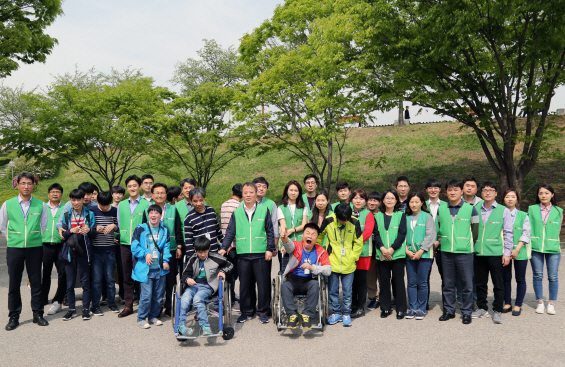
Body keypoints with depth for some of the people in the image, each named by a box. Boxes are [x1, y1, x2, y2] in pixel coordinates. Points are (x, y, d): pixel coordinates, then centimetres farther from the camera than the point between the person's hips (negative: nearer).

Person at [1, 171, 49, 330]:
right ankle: (14, 317, 17)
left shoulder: (40, 205, 0)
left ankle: (38, 314, 17)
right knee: (14, 283, 5)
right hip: (14, 248, 0)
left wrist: (35, 238, 9)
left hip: (35, 248, 0)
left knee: (36, 282, 7)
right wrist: (14, 239, 9)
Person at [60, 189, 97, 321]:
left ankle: (86, 309, 11)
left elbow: (94, 233, 3)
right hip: (70, 252, 1)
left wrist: (89, 230, -19)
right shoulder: (66, 215, 9)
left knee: (85, 282, 2)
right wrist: (71, 231, -15)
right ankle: (72, 309, 16)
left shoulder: (89, 214, 6)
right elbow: (63, 235, 5)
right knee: (70, 283, 5)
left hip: (84, 252, -1)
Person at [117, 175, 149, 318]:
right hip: (125, 244, 4)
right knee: (127, 276, 8)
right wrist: (121, 236, 9)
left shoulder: (146, 204, 1)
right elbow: (119, 224, 19)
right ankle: (128, 306, 17)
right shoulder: (121, 205, 13)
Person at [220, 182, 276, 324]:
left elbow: (270, 231, 5)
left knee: (263, 284, 2)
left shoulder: (264, 209, 5)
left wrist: (270, 249, -2)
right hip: (243, 254, 2)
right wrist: (223, 248, 1)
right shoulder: (237, 213, 9)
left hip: (261, 254, -1)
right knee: (245, 285, 9)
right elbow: (230, 232, 11)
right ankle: (246, 311, 23)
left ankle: (263, 311, 17)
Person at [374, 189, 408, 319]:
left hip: (398, 254, -2)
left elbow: (402, 234, -3)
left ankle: (401, 309, 13)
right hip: (382, 254, 2)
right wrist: (382, 248, -12)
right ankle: (385, 308, 18)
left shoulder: (401, 215, 5)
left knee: (398, 280, 1)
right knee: (384, 281, 6)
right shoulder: (378, 216, 10)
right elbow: (376, 234, 4)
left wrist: (392, 249, -13)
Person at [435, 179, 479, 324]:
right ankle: (449, 310, 22)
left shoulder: (470, 209, -1)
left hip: (464, 252, -3)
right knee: (448, 283, 10)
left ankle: (466, 312, 15)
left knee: (467, 284, 1)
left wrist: (465, 244, 2)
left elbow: (475, 232, 3)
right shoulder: (441, 210, 8)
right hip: (446, 252, 3)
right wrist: (439, 241, 5)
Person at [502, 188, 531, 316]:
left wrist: (517, 249, -11)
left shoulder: (523, 215, 4)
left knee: (520, 279, 4)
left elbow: (526, 234, -1)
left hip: (520, 251, 0)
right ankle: (507, 303, 18)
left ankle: (518, 305, 15)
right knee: (506, 278, 6)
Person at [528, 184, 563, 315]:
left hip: (553, 248, 0)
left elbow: (558, 229, 13)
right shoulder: (532, 209, 5)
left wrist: (552, 240, 8)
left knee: (553, 276, 1)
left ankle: (551, 303, 13)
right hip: (535, 247, 0)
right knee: (537, 276, 5)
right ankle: (540, 302, 16)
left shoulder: (559, 211, 6)